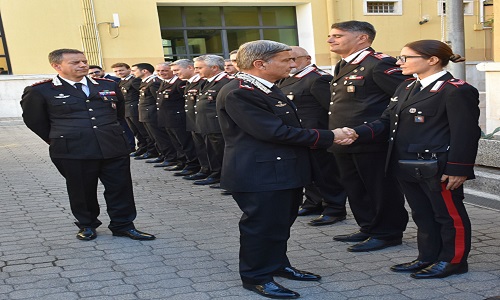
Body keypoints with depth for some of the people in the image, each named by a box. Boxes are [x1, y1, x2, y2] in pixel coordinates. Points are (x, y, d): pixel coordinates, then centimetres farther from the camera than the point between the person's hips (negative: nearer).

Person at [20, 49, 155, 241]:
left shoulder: (109, 86, 8)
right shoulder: (40, 91, -4)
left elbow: (119, 112, 22)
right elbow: (35, 121, 6)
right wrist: (58, 140, 12)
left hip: (114, 147, 3)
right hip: (72, 152, -3)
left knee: (121, 187, 5)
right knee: (82, 190, 8)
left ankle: (123, 225, 19)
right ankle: (87, 225, 29)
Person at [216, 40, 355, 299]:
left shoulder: (267, 89, 13)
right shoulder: (238, 93, -21)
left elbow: (286, 127, 16)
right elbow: (274, 131, -25)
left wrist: (324, 137, -3)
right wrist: (328, 137, -17)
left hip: (283, 170, 10)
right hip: (261, 174, -10)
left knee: (281, 223, 19)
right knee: (262, 225, 1)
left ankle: (277, 264, 36)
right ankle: (256, 277, 17)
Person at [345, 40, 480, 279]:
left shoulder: (457, 91, -14)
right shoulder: (406, 88, 11)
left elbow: (465, 134, -16)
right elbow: (387, 120, 10)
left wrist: (458, 170, -19)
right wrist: (358, 133, -6)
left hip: (437, 168, -8)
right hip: (406, 166, 8)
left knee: (450, 215, 8)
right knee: (422, 214, 18)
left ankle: (453, 261, 22)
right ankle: (428, 257, 31)